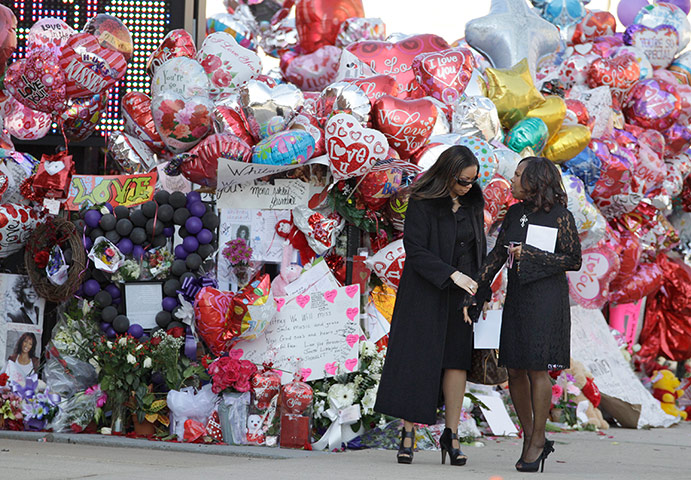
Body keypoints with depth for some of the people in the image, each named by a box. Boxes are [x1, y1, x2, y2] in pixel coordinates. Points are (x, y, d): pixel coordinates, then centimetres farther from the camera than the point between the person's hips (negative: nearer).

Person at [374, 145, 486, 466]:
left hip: (461, 294, 5)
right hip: (425, 293, -5)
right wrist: (452, 274, -24)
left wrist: (479, 290, 6)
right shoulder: (422, 203, -10)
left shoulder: (473, 204, 8)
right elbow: (415, 251, -15)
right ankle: (408, 434, 2)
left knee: (457, 360, 1)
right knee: (417, 360, -3)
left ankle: (451, 435, 4)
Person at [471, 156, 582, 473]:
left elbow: (574, 260, -7)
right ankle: (530, 439, 16)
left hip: (546, 298, -6)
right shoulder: (514, 214, 11)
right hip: (516, 296, 6)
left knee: (537, 369, -7)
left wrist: (530, 256, -14)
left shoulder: (560, 216, -7)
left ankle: (538, 439, 4)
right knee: (515, 371, 4)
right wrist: (477, 291, 8)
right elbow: (497, 255, 14)